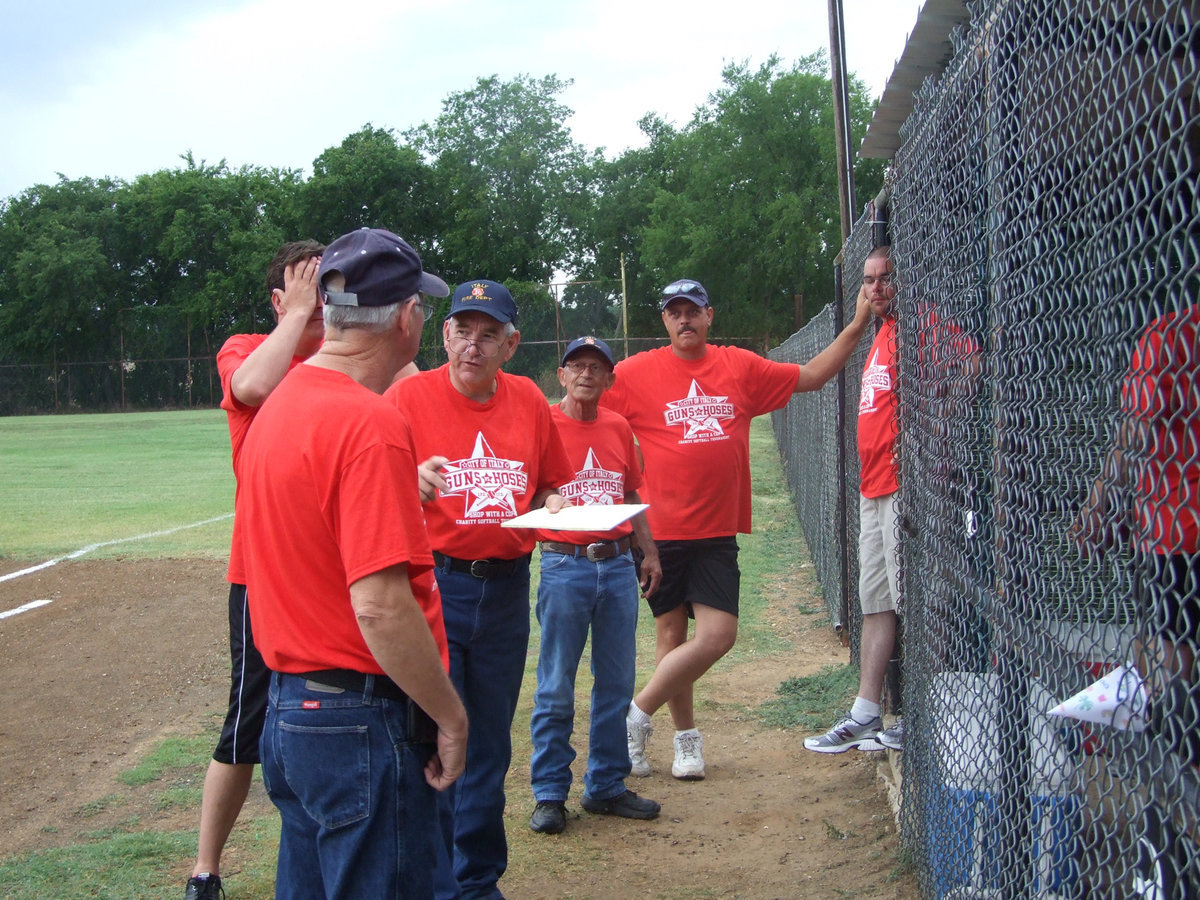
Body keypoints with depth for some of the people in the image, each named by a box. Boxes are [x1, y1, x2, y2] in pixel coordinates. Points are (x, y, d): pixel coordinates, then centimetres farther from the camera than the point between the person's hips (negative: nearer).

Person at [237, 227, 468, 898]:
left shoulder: (279, 407, 7)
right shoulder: (372, 423, -21)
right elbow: (380, 606, -24)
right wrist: (450, 716, -15)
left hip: (288, 712, 9)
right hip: (363, 726, -9)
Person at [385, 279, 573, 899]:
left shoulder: (528, 401, 5)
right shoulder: (408, 396, -8)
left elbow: (551, 484, 17)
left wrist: (549, 505, -5)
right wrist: (411, 487, -33)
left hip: (506, 588, 4)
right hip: (432, 587, -4)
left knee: (490, 749, 15)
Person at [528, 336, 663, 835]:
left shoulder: (618, 427, 12)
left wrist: (650, 552, 16)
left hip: (618, 565, 5)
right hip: (564, 565, -5)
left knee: (617, 682, 10)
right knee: (556, 686, 0)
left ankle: (607, 785, 22)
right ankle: (549, 794, 10)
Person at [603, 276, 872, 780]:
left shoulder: (740, 368, 8)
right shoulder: (636, 373, -2)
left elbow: (811, 376, 16)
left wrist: (858, 324, 10)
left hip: (718, 530, 3)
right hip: (660, 529, -2)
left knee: (718, 634, -6)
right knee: (671, 632, 4)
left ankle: (637, 714, 10)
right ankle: (686, 737, 21)